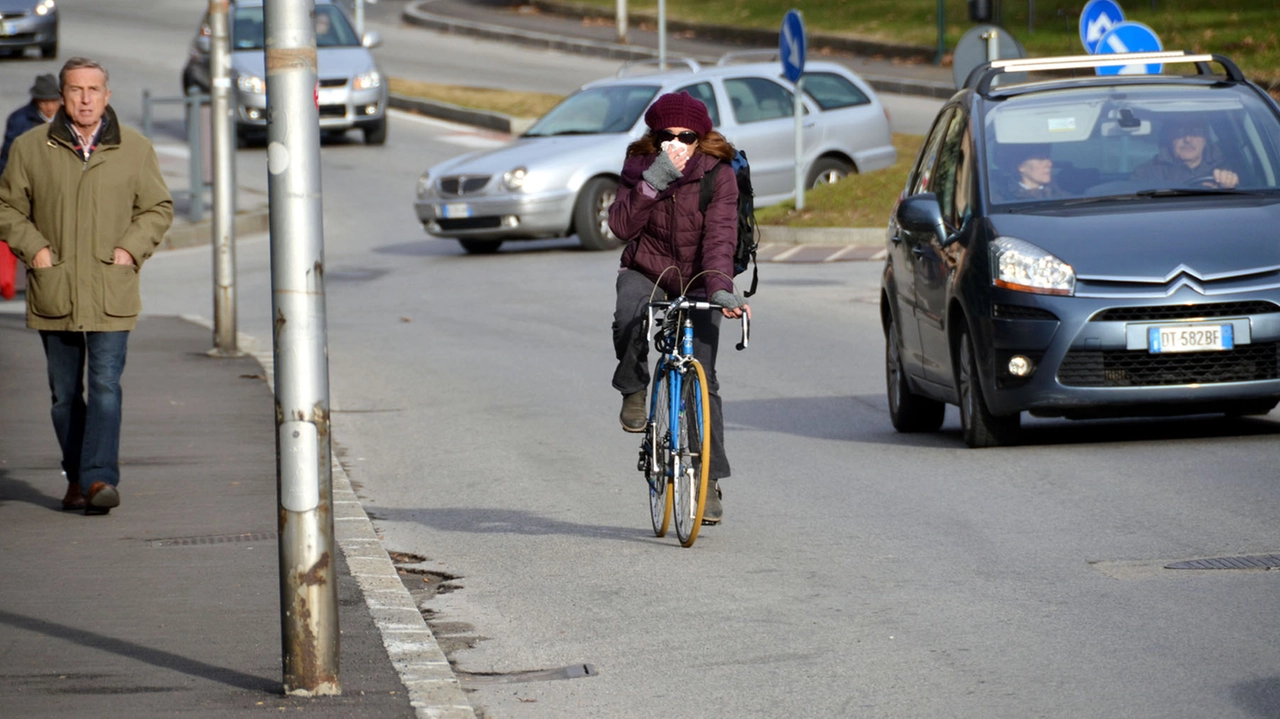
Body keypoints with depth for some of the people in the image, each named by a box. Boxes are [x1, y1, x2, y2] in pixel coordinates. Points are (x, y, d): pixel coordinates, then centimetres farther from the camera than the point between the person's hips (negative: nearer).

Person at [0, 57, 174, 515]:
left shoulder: (135, 150, 5)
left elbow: (158, 208, 13)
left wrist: (131, 248, -3)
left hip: (111, 293, -1)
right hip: (54, 293, 1)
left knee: (105, 385, -12)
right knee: (64, 392, 7)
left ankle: (99, 478, -15)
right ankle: (76, 477, 18)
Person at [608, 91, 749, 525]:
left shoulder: (717, 175, -12)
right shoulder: (639, 168, -6)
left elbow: (720, 235, -23)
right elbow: (621, 226, -17)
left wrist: (720, 288, -38)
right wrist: (652, 182, -30)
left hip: (696, 281, -1)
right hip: (645, 273, 1)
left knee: (701, 379, -10)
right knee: (629, 318, -35)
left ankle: (709, 481, -3)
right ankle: (634, 392, -5)